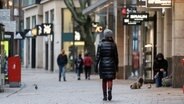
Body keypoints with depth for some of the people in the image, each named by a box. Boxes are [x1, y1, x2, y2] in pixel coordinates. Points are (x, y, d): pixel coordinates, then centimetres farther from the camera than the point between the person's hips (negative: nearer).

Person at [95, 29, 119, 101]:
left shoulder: (100, 44, -3)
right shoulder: (113, 44, -2)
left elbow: (98, 56, -6)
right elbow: (116, 56, 1)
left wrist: (96, 66, -2)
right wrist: (116, 66, 10)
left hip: (103, 64, 1)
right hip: (111, 64, -1)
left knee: (104, 80, 12)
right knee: (110, 79, 2)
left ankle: (105, 96, 13)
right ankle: (109, 91, -25)